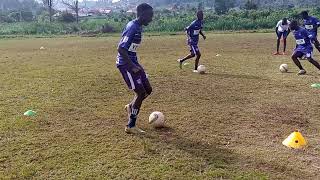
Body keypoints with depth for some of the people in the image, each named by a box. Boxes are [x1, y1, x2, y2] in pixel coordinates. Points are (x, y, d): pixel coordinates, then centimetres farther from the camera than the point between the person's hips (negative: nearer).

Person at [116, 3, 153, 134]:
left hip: (132, 62, 9)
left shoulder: (138, 26, 10)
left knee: (148, 90, 11)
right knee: (141, 92, -8)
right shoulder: (132, 27, -20)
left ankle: (131, 106, 34)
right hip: (125, 64, -9)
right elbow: (121, 49, -25)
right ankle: (130, 126, 3)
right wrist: (132, 66, -23)